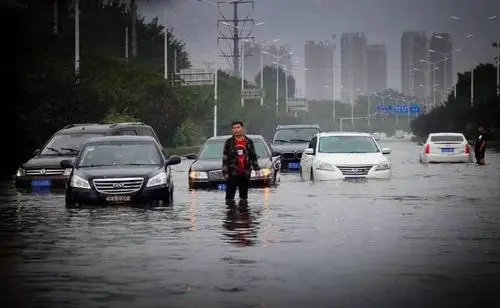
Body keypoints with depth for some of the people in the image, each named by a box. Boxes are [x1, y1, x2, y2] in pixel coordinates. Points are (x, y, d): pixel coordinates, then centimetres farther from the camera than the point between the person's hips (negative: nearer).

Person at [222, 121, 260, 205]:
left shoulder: (249, 142, 9)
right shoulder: (229, 142, 1)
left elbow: (253, 156, 16)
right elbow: (225, 158, 0)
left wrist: (256, 168, 8)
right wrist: (225, 171, -7)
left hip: (245, 173, 3)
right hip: (232, 173, -3)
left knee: (244, 193, 12)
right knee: (230, 193, -5)